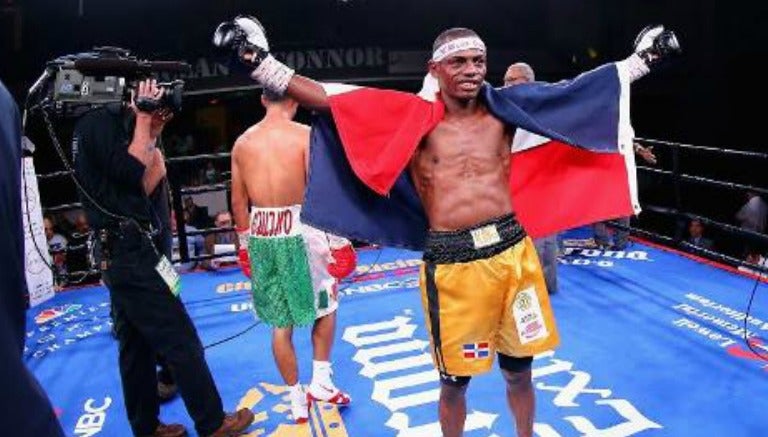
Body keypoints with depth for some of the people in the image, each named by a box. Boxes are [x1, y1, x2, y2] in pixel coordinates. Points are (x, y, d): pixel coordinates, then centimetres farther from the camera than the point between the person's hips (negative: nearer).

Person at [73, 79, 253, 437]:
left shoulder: (114, 123, 16)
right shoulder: (100, 122, -10)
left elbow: (146, 186, 10)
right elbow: (135, 175, -21)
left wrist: (151, 134, 2)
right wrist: (143, 122, -14)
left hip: (120, 255, 10)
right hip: (133, 253, -10)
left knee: (136, 346, 14)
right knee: (182, 343, -3)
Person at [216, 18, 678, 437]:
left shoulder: (503, 110, 8)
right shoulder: (413, 117, 0)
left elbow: (584, 90, 16)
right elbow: (329, 99, -4)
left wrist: (644, 57, 20)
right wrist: (260, 60, -9)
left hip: (514, 252, 3)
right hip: (451, 264, -2)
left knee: (519, 370, 19)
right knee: (455, 380, 13)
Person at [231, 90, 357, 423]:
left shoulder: (242, 142, 7)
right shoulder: (305, 135, -7)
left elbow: (238, 201, 10)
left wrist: (245, 242, 20)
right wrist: (336, 239, -7)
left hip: (261, 236, 4)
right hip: (299, 232, -4)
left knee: (280, 323, 13)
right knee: (325, 303, 20)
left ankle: (297, 401, 26)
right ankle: (320, 382, 19)